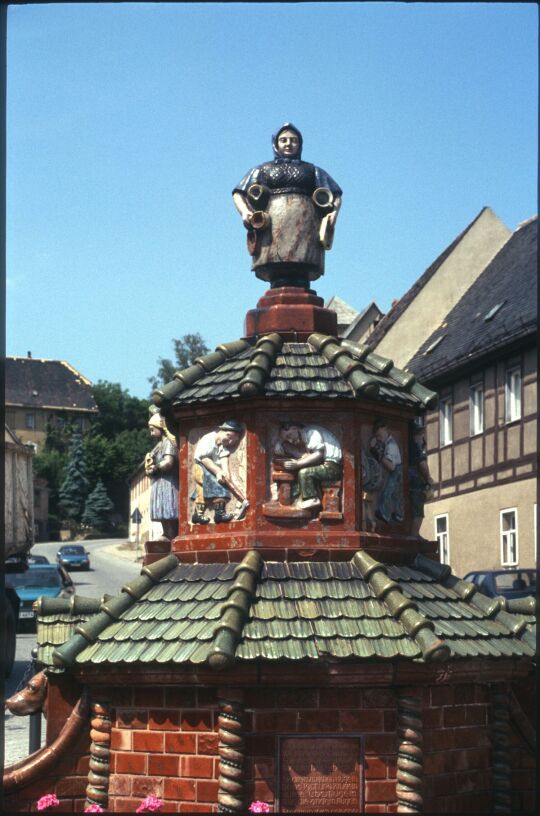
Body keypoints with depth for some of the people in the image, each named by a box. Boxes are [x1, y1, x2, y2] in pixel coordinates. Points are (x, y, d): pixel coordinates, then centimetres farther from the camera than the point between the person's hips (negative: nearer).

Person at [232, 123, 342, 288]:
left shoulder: (312, 170, 29)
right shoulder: (262, 169, 28)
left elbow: (336, 194, 21)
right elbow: (238, 194, 19)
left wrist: (334, 212, -1)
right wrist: (244, 212, -3)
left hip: (304, 222, 0)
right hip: (272, 223, 0)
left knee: (301, 280, -19)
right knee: (280, 281, -19)